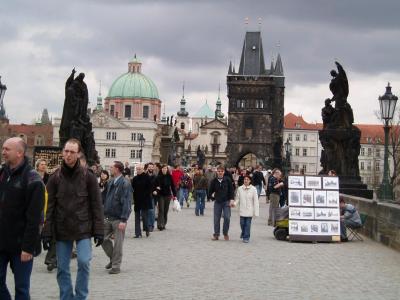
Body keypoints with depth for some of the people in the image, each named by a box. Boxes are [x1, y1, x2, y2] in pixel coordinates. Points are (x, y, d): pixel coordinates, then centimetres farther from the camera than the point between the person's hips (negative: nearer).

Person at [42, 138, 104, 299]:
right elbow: (49, 207, 1)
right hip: (61, 230, 2)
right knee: (62, 268, 6)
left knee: (84, 262, -13)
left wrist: (98, 231, -6)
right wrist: (47, 233, -4)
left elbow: (96, 205, -2)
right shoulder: (55, 177, 1)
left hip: (83, 229, -2)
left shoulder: (88, 176, -3)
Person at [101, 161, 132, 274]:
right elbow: (103, 196, 18)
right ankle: (113, 258, 30)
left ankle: (116, 266, 12)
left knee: (118, 243, 1)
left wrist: (123, 220, -21)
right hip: (107, 217, 7)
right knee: (104, 239, 9)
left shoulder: (125, 184, -13)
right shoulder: (110, 183, 9)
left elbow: (126, 202, -17)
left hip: (118, 219, -7)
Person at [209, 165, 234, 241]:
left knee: (227, 217, -9)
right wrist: (212, 194, 0)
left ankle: (225, 233, 9)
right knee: (216, 218, 3)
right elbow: (210, 191, 14)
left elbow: (231, 190, 0)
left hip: (226, 201, -2)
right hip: (217, 202, 2)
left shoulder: (227, 180, -2)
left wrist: (231, 199, -7)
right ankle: (216, 234, 13)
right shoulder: (214, 181, 2)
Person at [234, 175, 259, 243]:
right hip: (242, 210, 2)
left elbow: (255, 201, -4)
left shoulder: (253, 189, -6)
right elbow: (237, 198, 7)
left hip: (249, 210, -2)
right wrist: (235, 203, -15)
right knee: (242, 223, 8)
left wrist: (256, 212, -6)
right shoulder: (240, 188, 1)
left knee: (248, 224, -2)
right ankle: (243, 232, 37)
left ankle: (246, 237, 8)